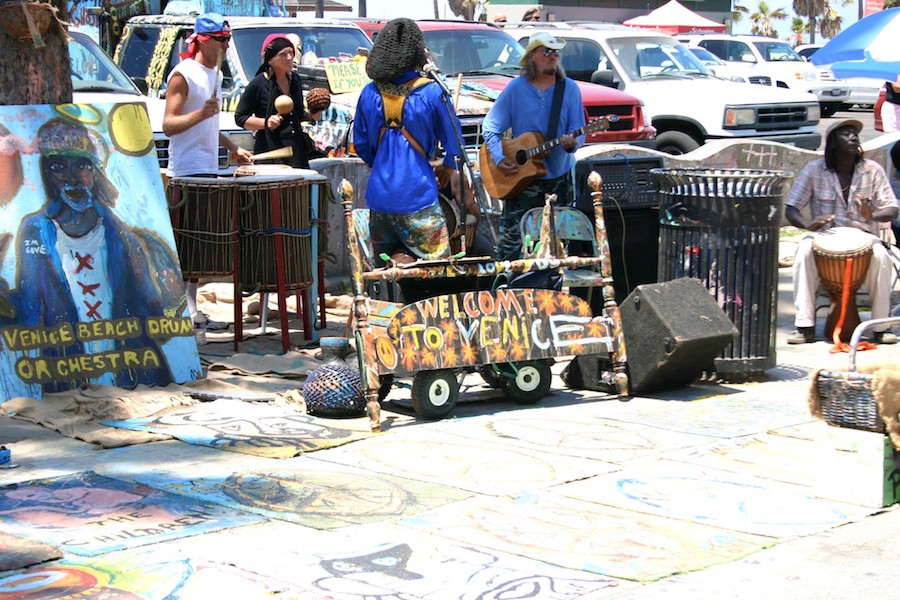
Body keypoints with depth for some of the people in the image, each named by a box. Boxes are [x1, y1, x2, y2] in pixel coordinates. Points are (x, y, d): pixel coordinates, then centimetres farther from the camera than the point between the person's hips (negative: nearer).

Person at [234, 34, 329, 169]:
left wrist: (311, 116, 6)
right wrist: (266, 122, -17)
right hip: (270, 151, -6)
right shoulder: (258, 84, -6)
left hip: (297, 150, 6)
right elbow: (240, 118, -4)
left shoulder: (295, 79, 14)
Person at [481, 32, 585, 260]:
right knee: (512, 242, -7)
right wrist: (499, 159, -13)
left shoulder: (569, 89, 2)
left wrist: (572, 142, -24)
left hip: (559, 177, 2)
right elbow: (490, 128, 1)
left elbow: (578, 129, 0)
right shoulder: (516, 89, -2)